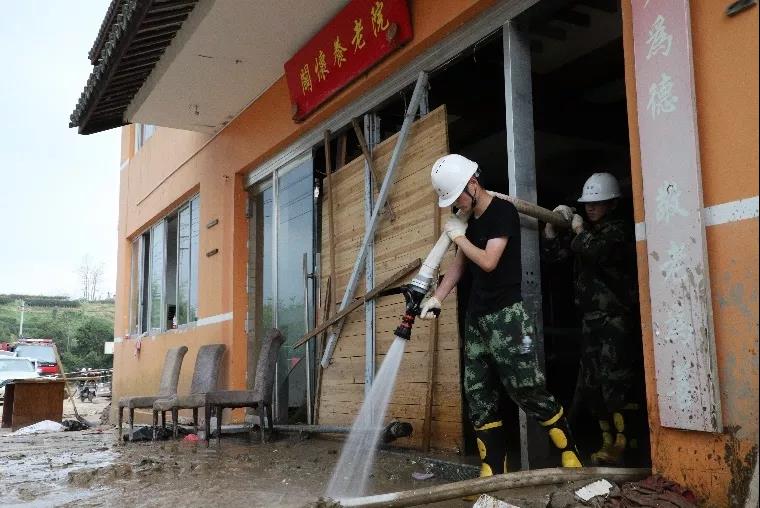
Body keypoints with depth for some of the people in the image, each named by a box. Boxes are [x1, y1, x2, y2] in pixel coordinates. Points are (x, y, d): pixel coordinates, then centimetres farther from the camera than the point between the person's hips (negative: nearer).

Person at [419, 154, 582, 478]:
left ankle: (570, 453, 12)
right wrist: (436, 298, 9)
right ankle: (493, 470, 9)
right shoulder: (468, 220, 13)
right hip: (476, 318, 8)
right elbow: (459, 265, 19)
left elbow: (488, 261, -19)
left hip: (506, 316, -8)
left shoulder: (503, 211, -10)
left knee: (528, 390, -7)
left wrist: (459, 236, -6)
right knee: (478, 394, 4)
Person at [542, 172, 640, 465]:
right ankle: (608, 441, 14)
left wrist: (579, 229, -6)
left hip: (615, 317, -8)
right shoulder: (585, 232, 18)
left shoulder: (618, 230, -3)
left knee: (613, 380, -13)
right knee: (590, 385, 6)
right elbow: (551, 254, 16)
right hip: (590, 318, 8)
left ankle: (620, 444, -9)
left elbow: (598, 251, -23)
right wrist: (551, 224, 3)